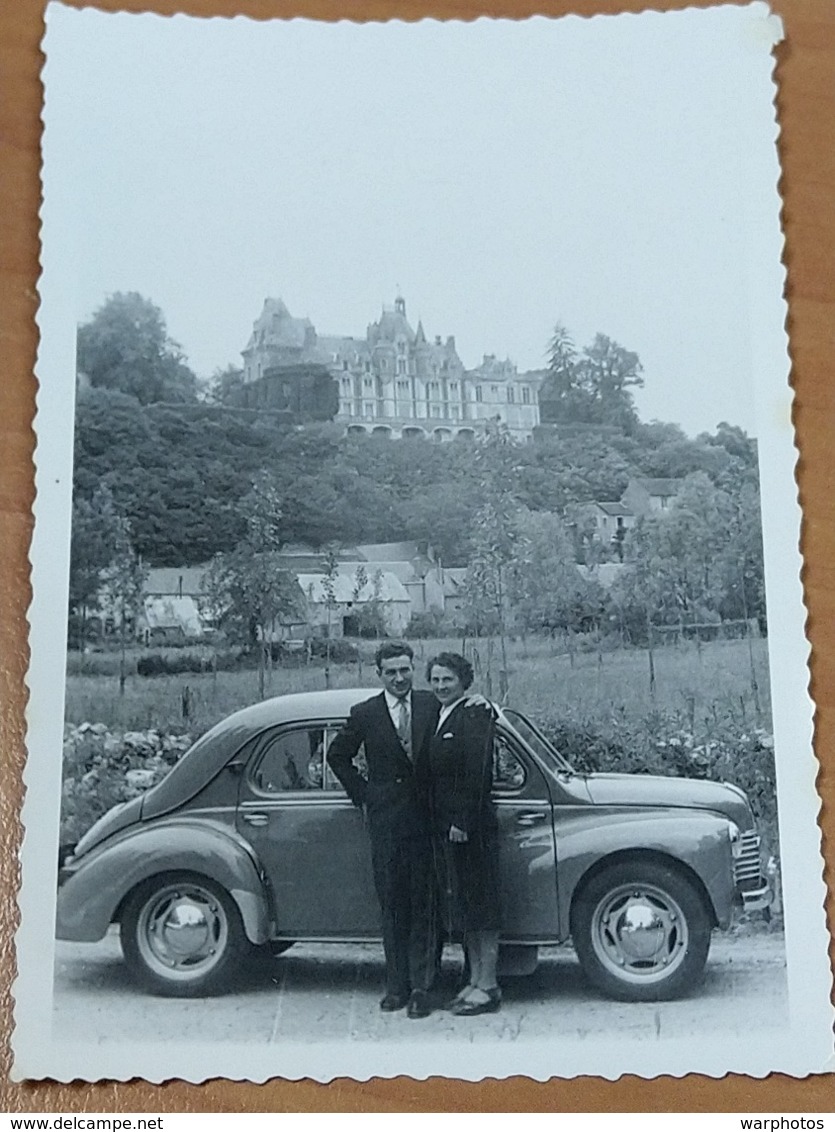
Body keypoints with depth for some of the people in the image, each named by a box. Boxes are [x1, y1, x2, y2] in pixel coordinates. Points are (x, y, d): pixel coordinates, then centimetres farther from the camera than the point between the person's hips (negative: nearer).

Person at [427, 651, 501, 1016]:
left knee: (480, 907, -2)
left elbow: (477, 774, -18)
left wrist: (462, 822, -21)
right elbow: (434, 775, 14)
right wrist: (439, 825, 10)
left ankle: (487, 987, 5)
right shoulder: (437, 719, 14)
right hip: (444, 830, 9)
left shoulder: (475, 718, -11)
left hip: (471, 830, -9)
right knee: (461, 907, 14)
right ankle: (475, 981, 24)